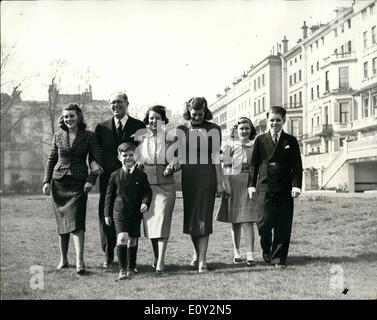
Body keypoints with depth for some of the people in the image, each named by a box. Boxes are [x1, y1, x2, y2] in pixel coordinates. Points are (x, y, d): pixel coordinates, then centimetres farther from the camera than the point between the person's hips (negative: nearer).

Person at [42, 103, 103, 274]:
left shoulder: (89, 136, -1)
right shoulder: (58, 136, 7)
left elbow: (98, 159, -3)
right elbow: (51, 159, 12)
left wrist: (91, 180, -13)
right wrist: (46, 181, 5)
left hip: (79, 183, -3)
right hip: (59, 182, 3)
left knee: (76, 221, -14)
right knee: (61, 221, 8)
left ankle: (80, 262, -16)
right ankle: (63, 259, 19)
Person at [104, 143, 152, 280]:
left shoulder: (141, 175, 2)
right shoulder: (115, 176, 1)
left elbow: (147, 191, 6)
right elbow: (109, 195, 6)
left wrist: (145, 203, -14)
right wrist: (107, 214, 6)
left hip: (136, 213, 2)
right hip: (119, 212, -1)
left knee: (132, 241, 9)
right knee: (122, 238, -16)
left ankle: (131, 268, 26)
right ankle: (122, 269, -10)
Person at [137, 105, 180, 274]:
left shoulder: (170, 138, 4)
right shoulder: (141, 137, 8)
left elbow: (178, 158, 7)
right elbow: (136, 159, 15)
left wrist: (172, 167, -13)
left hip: (165, 184, -2)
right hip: (146, 183, 2)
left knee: (162, 220, -10)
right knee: (149, 221, 7)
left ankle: (160, 262, -11)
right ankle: (156, 257, 25)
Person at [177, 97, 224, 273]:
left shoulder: (213, 130, 1)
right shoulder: (181, 130, 7)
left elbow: (216, 157, 1)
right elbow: (180, 157, 7)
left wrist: (219, 182, -1)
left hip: (207, 176, -2)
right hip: (188, 176, 2)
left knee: (203, 216, -6)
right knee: (190, 215, 8)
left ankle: (202, 259, -2)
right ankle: (197, 251, 30)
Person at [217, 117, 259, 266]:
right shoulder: (230, 147, 5)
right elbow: (225, 169, 0)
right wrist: (226, 185, -12)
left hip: (249, 185, 0)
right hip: (234, 184, 0)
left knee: (247, 220, -9)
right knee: (235, 222, 9)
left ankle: (250, 254, -10)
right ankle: (236, 252, 20)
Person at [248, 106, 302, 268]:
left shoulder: (291, 141, 9)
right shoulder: (260, 140, 9)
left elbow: (297, 165, 5)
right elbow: (254, 164, 7)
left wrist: (296, 185, -6)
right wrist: (252, 185, -1)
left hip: (285, 189, 1)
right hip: (265, 188, 0)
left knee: (283, 225, 1)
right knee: (266, 222, -5)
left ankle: (279, 258, 11)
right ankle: (266, 251, 21)